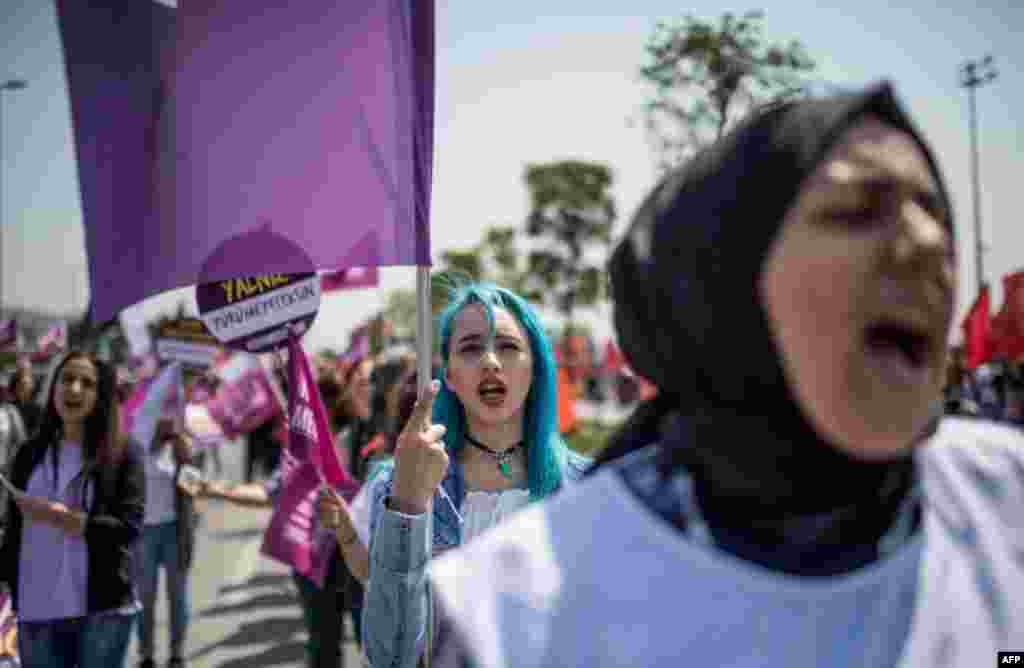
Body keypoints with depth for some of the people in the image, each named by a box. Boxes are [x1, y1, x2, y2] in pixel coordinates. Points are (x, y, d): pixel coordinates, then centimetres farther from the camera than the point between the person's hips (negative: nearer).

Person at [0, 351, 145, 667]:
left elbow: (129, 528, -9)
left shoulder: (122, 452, -1)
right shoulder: (30, 453, 11)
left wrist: (60, 517, -18)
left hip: (103, 609, -3)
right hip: (36, 611, 3)